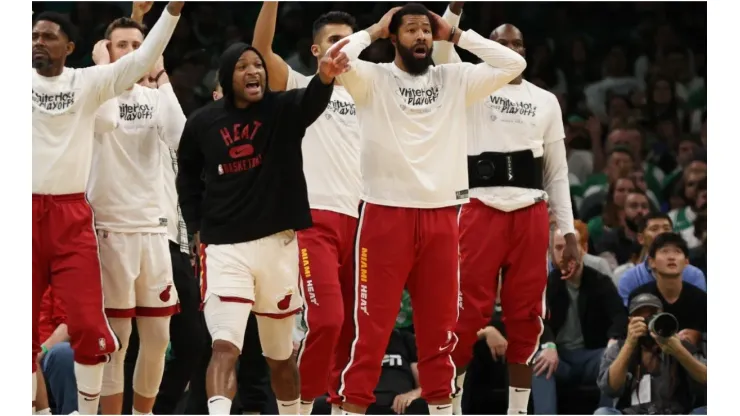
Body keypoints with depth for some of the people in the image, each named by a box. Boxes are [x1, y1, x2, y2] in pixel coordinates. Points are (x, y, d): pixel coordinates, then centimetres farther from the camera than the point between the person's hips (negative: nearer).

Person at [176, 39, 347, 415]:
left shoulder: (283, 110, -4)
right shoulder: (202, 123, 0)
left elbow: (312, 101, -27)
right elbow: (188, 177, 15)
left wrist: (324, 77, -50)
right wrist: (197, 227, 5)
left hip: (277, 244, 1)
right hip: (224, 247, -1)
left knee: (280, 354, 15)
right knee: (225, 347, -16)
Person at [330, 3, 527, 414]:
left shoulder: (456, 80, 10)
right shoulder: (374, 79, 0)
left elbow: (514, 64, 3)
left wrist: (457, 35, 5)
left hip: (441, 216, 4)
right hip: (386, 214, -3)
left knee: (439, 326, 9)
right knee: (372, 325, -4)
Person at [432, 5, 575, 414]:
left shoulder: (546, 101, 15)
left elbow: (558, 172, 15)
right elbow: (441, 48, -13)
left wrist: (569, 233, 9)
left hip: (531, 216, 3)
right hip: (482, 211, -3)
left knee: (525, 319, 3)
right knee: (467, 315, -4)